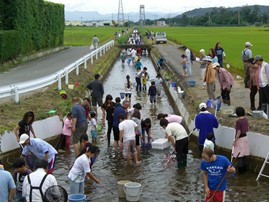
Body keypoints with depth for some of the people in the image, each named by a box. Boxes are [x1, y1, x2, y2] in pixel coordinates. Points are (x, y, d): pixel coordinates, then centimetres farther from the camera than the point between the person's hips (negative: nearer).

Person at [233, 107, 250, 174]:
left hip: (240, 138, -8)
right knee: (245, 153, 15)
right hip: (245, 137, 8)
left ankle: (240, 169, 9)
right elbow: (247, 129, 9)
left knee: (240, 154, 2)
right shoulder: (246, 120, 0)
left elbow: (239, 132, -20)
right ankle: (245, 168, 25)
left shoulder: (238, 121, -22)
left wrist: (235, 141, -13)